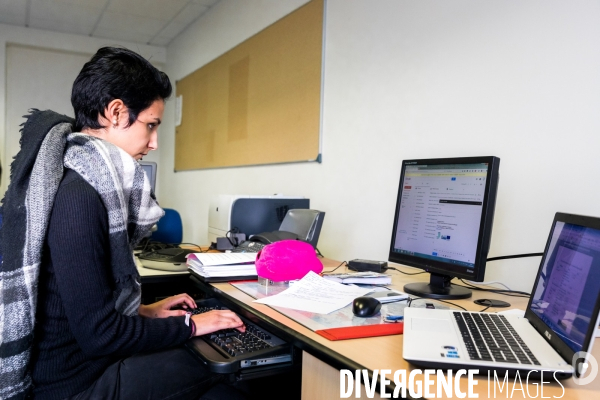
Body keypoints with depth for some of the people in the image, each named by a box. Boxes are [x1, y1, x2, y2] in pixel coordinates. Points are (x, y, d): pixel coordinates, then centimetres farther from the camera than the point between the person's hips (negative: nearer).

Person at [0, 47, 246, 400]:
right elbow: (98, 334, -24)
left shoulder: (80, 178, 4)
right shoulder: (78, 194, -26)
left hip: (79, 355, 9)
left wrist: (142, 311, 8)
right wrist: (189, 325, -13)